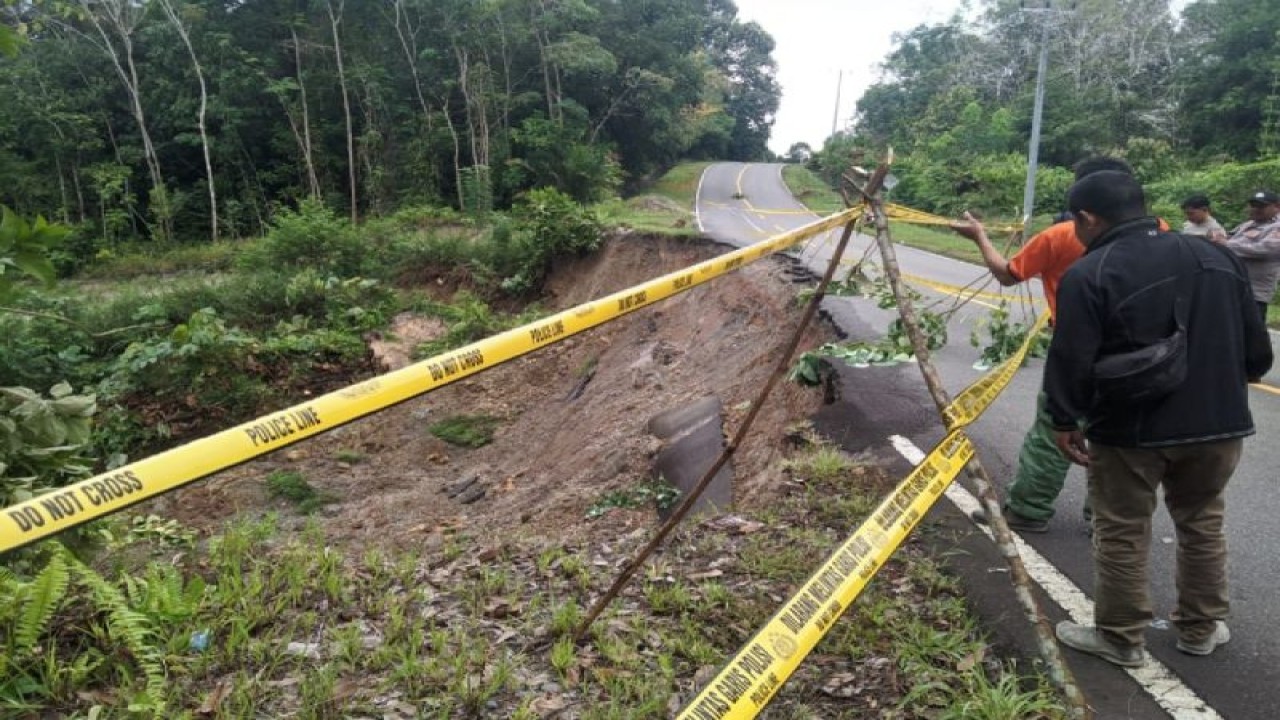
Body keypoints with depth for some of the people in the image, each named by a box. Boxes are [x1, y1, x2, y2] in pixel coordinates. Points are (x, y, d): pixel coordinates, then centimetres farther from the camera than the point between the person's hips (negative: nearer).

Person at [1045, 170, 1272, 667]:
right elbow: (1257, 350, 12)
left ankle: (1119, 638, 20)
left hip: (1129, 429, -6)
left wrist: (1064, 421, -4)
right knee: (1202, 524, 22)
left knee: (1122, 534, 8)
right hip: (1218, 422, 6)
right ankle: (1200, 628, 35)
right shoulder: (1217, 258, 7)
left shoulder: (1089, 275, -14)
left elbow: (1071, 362, -17)